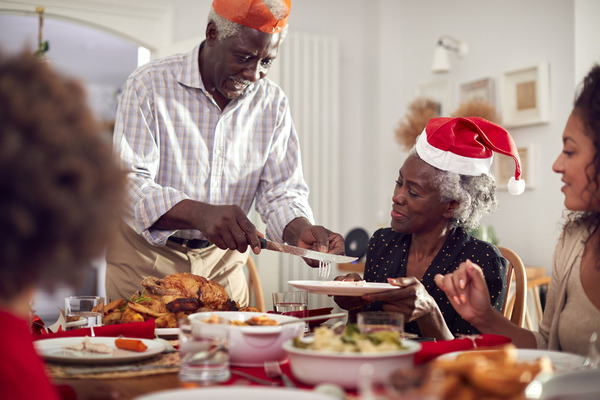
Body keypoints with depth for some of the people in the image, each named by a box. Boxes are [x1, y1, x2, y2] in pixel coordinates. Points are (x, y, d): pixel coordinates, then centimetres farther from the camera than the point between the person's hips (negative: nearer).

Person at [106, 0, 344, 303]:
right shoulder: (149, 85, -13)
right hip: (145, 254, -3)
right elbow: (129, 183, -22)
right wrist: (199, 214, -40)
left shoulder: (272, 102, 0)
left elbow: (281, 190, -2)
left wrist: (301, 231, -25)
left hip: (221, 260, 3)